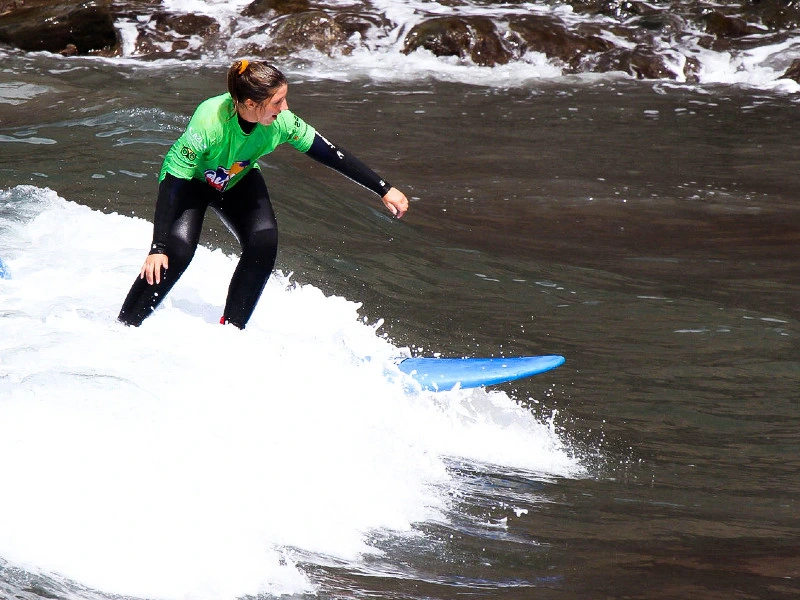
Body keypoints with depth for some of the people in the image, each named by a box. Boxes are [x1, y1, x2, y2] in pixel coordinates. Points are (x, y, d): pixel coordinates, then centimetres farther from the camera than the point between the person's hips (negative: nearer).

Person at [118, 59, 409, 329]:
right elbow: (171, 185, -36)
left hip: (238, 182, 4)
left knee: (264, 244, -18)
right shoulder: (209, 121, -40)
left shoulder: (282, 122, -28)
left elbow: (333, 155, -16)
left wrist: (384, 190, -14)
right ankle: (124, 327, -8)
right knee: (177, 252, -24)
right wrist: (157, 248, -40)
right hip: (189, 181, -4)